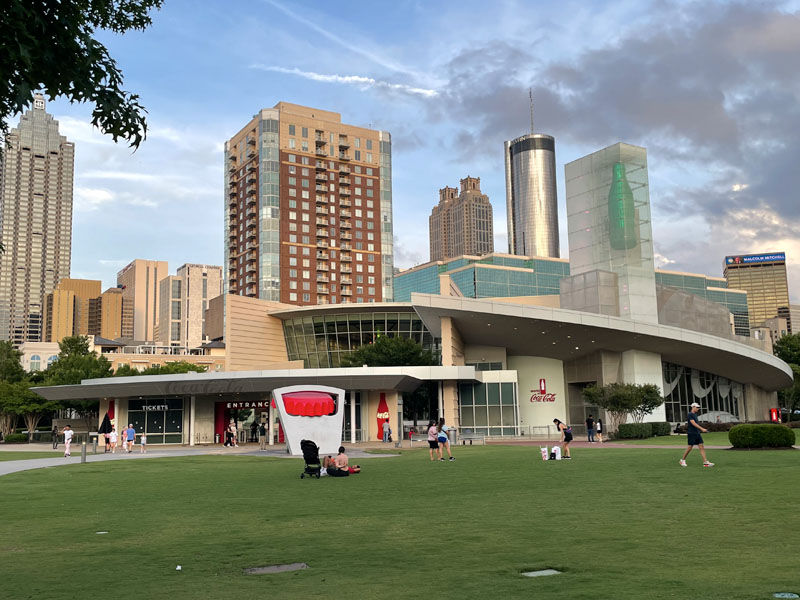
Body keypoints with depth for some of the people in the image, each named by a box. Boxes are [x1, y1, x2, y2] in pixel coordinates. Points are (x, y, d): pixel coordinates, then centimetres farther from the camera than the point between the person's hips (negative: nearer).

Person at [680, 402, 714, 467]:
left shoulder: (695, 414, 14)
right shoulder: (690, 414, -13)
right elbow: (693, 423, -23)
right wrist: (702, 429, -29)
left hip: (697, 433, 8)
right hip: (691, 433, -8)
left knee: (701, 447, 0)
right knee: (690, 447, -3)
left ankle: (705, 462, -3)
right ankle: (682, 460, 13)